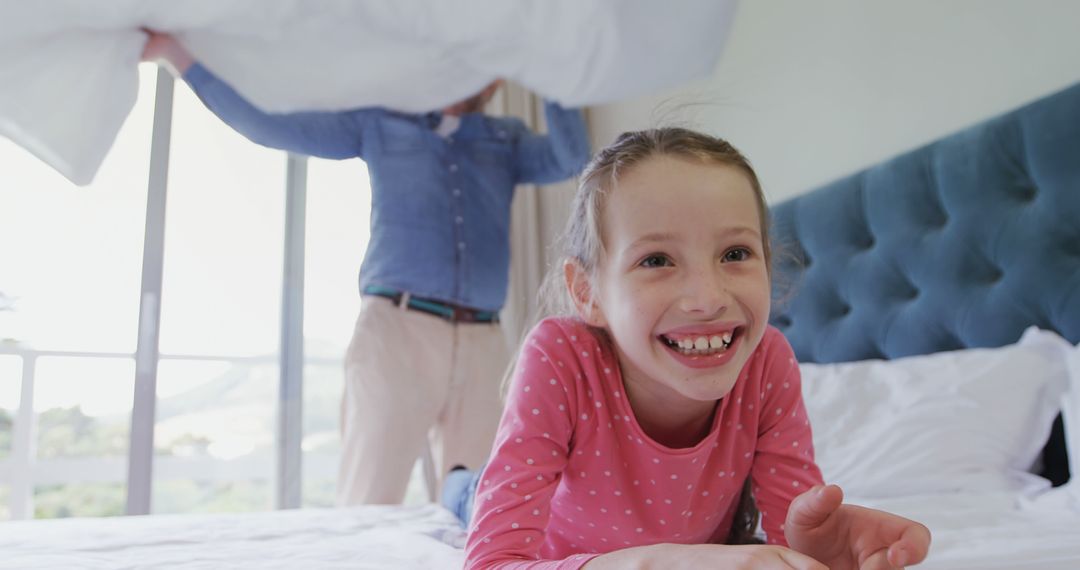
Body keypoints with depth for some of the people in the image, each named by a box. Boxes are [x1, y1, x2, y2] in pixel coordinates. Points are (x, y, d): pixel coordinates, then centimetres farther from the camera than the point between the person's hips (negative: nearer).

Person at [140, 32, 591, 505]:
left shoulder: (508, 139, 20)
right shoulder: (382, 122, 13)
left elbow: (570, 160, 3)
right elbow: (269, 123, 10)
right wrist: (176, 50, 6)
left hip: (483, 344, 3)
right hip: (396, 331, -2)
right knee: (369, 506, -8)